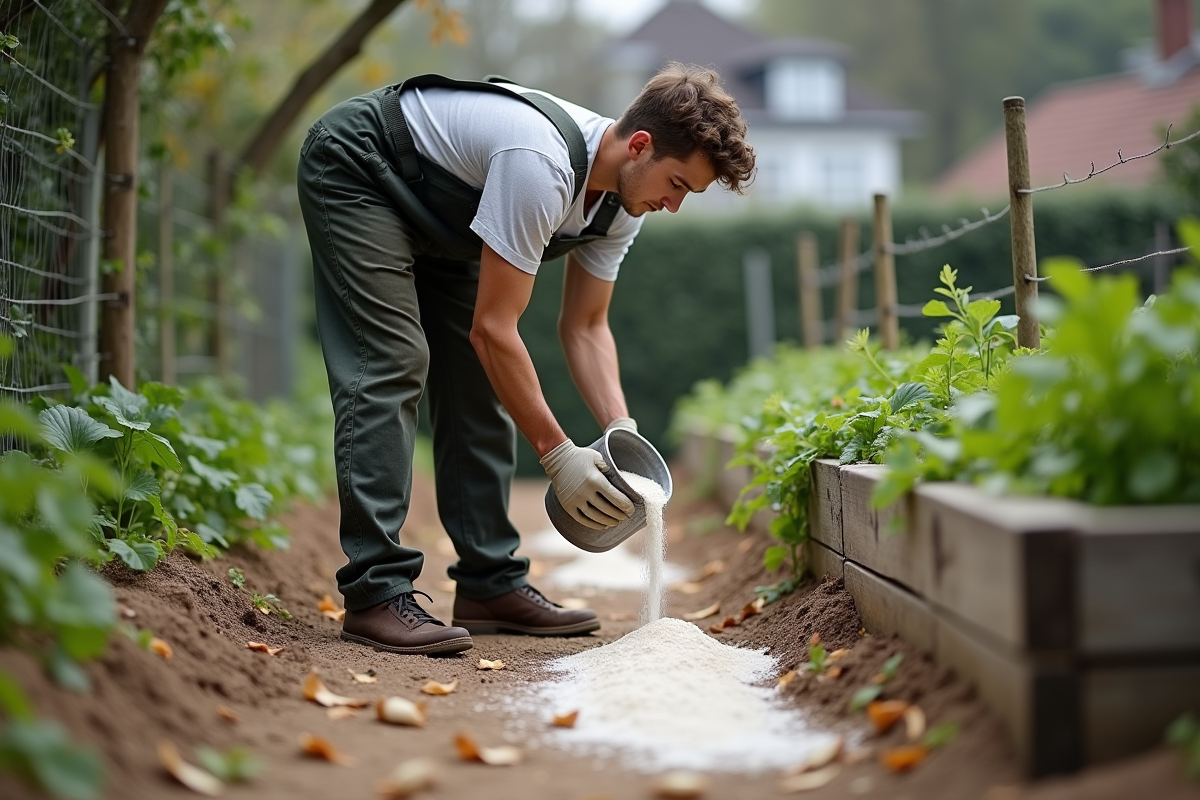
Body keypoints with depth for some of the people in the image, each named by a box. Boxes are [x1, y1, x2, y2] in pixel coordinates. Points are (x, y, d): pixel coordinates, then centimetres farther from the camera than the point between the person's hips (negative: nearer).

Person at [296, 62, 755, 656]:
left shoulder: (624, 193, -10)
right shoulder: (543, 167, -37)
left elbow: (584, 326, 0)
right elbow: (492, 328, -34)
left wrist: (621, 430, -14)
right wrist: (557, 453, -30)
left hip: (438, 216, 9)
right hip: (354, 173, -9)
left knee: (480, 381, 2)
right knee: (392, 366, -20)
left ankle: (490, 584, 6)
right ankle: (375, 593, -18)